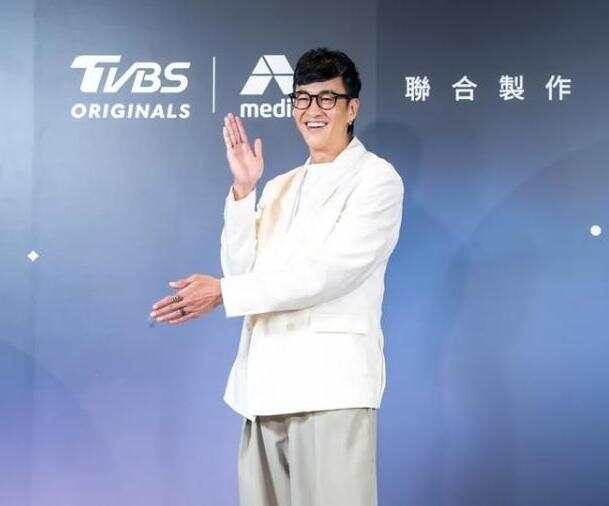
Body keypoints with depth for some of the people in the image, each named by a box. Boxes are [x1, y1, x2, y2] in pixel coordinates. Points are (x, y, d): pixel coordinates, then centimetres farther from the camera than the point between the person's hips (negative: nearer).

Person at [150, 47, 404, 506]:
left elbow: (329, 273, -11)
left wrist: (223, 293, -11)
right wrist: (243, 190, -2)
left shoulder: (376, 178, 0)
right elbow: (242, 269, 9)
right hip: (266, 386, 6)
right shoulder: (279, 187, 19)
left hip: (331, 383, -6)